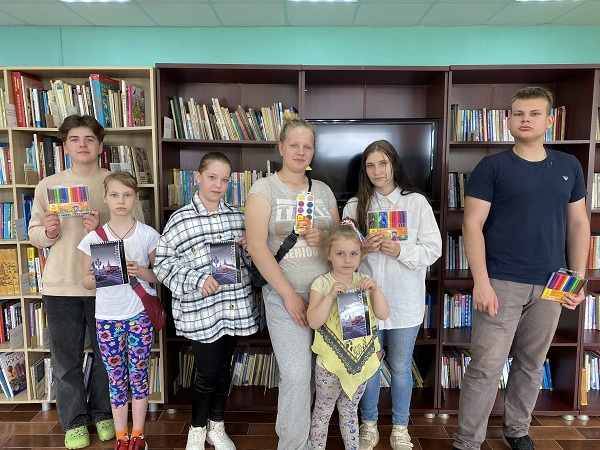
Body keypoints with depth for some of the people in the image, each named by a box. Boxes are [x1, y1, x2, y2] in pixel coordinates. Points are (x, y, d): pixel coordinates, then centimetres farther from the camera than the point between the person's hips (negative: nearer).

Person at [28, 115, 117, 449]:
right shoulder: (47, 186, 5)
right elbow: (34, 234, 8)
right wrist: (48, 232, -13)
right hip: (60, 285, 1)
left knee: (107, 354, 12)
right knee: (67, 359, 11)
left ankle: (102, 413, 33)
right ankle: (74, 421, 29)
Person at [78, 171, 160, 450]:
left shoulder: (148, 235, -3)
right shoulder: (93, 238, -1)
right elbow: (86, 281, 4)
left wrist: (140, 271, -18)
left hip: (140, 314, -1)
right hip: (108, 317, 1)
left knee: (138, 374, 8)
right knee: (116, 378, 10)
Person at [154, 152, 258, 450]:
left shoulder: (236, 215, 6)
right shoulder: (180, 220, -8)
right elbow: (163, 263, -9)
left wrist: (247, 247, -5)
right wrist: (197, 280, -20)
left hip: (234, 307, 4)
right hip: (200, 310, -4)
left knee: (224, 368, 16)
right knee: (207, 372, 4)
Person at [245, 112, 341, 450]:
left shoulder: (323, 190, 10)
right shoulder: (264, 189, -4)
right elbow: (257, 247, -12)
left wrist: (324, 237, -8)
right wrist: (290, 294, -13)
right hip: (284, 296, -4)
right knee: (297, 375, -6)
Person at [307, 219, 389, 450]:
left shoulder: (364, 282, 1)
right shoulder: (321, 284, -11)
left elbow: (383, 314, -6)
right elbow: (313, 322, -20)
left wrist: (375, 289, -19)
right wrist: (331, 295, -29)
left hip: (361, 360, 3)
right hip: (330, 362, -3)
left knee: (350, 410, 22)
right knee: (323, 411, 14)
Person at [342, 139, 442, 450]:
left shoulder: (417, 202, -3)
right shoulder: (355, 206, 4)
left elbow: (433, 249, -5)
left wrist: (400, 250, -20)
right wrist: (363, 248, -16)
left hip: (405, 301, -1)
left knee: (400, 367, 13)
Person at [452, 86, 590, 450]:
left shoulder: (569, 166, 9)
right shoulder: (492, 167, -4)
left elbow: (578, 224, 12)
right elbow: (473, 226, -8)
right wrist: (481, 282, -16)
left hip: (551, 285, 4)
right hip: (502, 283, -4)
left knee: (532, 364, 16)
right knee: (486, 367, -2)